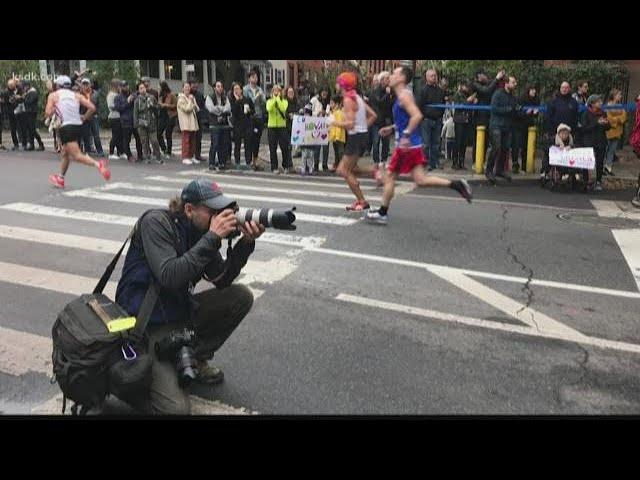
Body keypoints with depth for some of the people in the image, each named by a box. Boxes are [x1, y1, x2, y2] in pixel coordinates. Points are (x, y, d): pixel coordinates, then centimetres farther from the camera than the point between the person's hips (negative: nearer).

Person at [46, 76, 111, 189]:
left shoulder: (53, 95, 5)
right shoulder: (77, 95, 12)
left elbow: (48, 113, -3)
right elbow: (92, 108, 1)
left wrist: (54, 109, 17)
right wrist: (84, 117, 16)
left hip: (67, 127, -6)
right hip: (78, 125, 6)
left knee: (76, 156, -13)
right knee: (65, 154, 22)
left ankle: (98, 164, -38)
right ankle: (60, 179, 35)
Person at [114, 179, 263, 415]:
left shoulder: (201, 230, 0)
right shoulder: (156, 222, -18)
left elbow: (221, 280, -1)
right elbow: (169, 277, -31)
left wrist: (246, 243, -16)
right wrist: (212, 237, -30)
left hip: (180, 312, 7)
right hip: (146, 324, -7)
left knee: (241, 296, -3)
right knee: (176, 408, -19)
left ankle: (196, 358, 11)